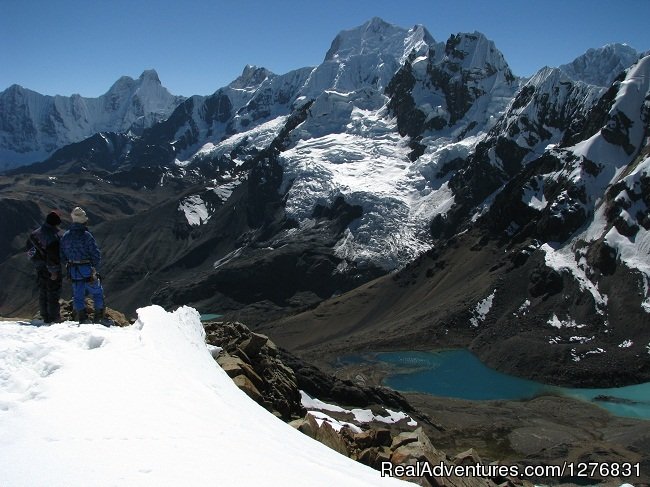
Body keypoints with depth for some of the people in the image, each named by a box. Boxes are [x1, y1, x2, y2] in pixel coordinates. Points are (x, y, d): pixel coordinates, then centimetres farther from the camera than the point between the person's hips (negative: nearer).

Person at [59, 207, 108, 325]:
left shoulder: (65, 236, 1)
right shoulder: (86, 235, -16)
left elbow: (62, 257, 6)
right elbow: (96, 254, -15)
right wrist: (95, 267, 2)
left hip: (73, 272, 5)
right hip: (87, 270, -5)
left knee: (78, 295, 14)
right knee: (97, 293, 10)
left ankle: (82, 318, 14)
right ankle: (99, 317, 12)